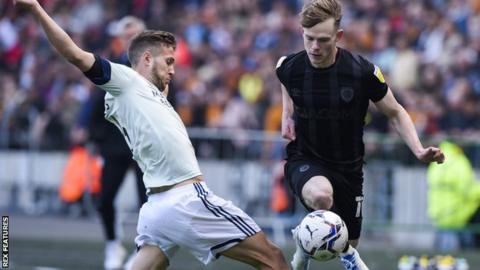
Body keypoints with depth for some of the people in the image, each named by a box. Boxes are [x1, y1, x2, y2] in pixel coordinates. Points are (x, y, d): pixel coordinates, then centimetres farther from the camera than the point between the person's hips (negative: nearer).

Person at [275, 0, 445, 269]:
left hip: (348, 167, 2)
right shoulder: (289, 67, -14)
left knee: (348, 243, 11)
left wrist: (419, 151, -15)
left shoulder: (362, 72, -19)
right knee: (321, 195, -37)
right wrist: (288, 114, 2)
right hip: (304, 160, -1)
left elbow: (395, 112, -3)